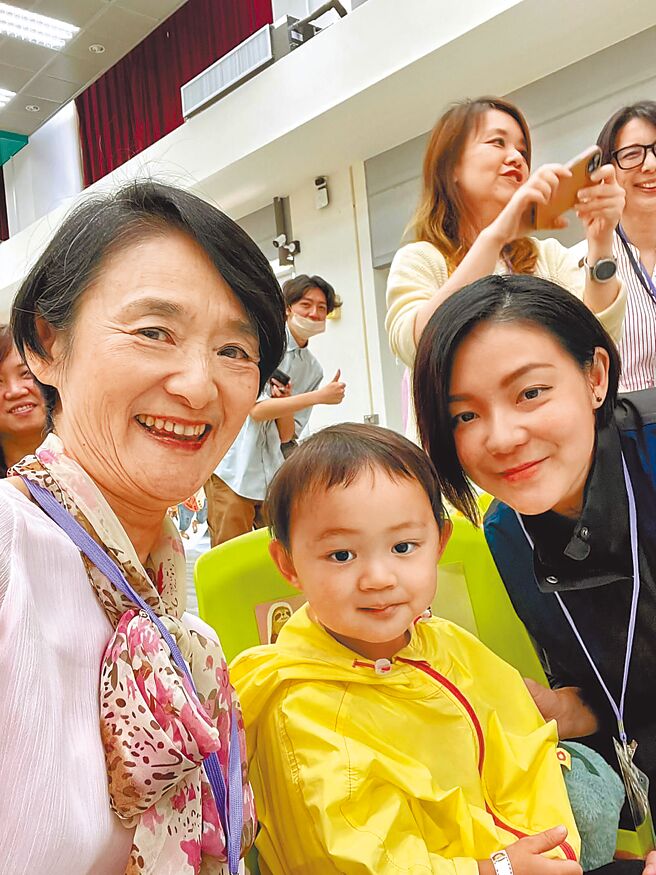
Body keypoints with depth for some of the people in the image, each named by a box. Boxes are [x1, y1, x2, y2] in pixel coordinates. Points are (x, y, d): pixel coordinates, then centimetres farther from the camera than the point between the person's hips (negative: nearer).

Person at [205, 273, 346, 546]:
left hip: (273, 475, 5)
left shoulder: (313, 370, 9)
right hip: (233, 469, -5)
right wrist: (320, 396, -17)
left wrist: (285, 401, -15)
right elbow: (256, 409, -15)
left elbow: (287, 436, 5)